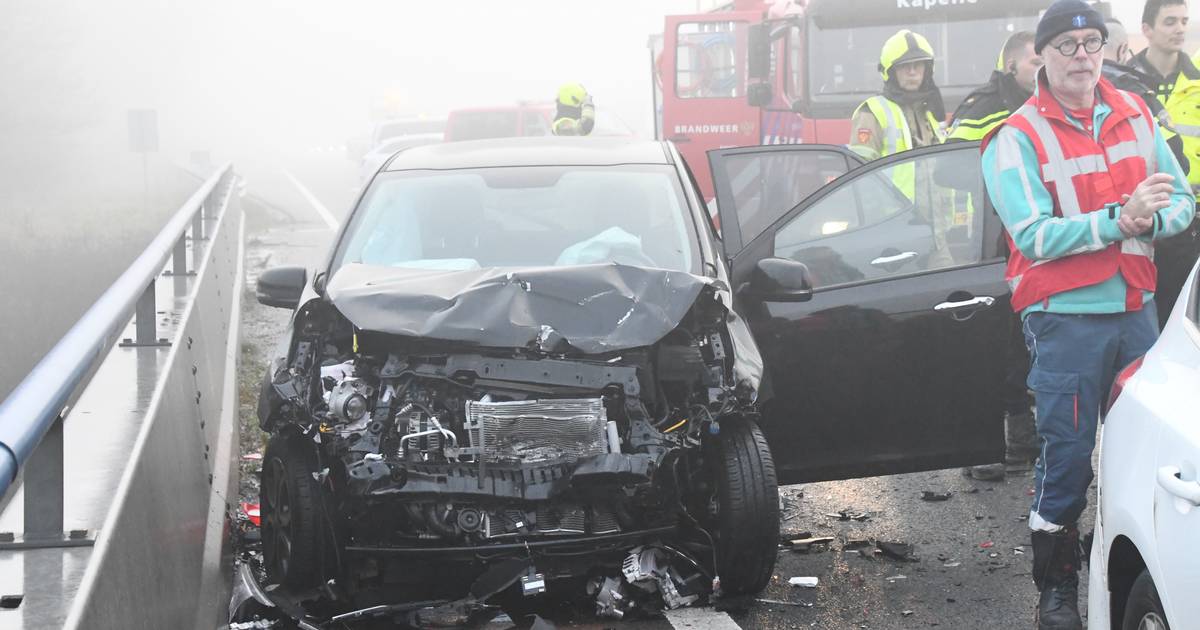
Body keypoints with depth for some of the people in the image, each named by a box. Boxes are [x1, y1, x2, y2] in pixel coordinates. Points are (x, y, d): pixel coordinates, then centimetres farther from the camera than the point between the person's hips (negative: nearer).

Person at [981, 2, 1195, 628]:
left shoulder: (1134, 115, 8)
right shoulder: (1017, 139, -8)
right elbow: (1034, 237, -18)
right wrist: (1119, 220, -25)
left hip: (1136, 307, 5)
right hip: (1066, 316, -5)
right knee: (1067, 456, -1)